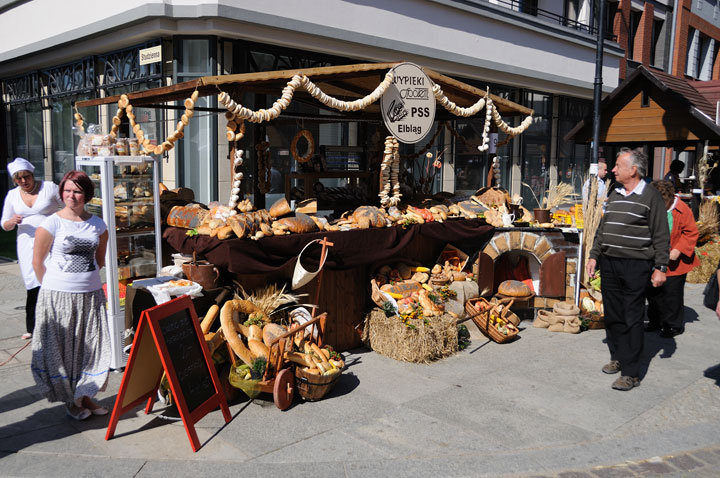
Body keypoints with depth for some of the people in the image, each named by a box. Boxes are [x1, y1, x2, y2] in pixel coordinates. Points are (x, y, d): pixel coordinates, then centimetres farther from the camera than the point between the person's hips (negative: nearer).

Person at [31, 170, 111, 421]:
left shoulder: (98, 225, 5)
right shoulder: (51, 223, -6)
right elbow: (37, 261, -1)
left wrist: (85, 278, 14)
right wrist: (54, 287, 3)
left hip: (91, 295, 3)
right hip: (58, 296, -3)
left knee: (91, 346, 7)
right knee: (62, 349, 5)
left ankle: (85, 396, 23)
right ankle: (72, 401, 19)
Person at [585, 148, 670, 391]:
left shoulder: (651, 196, -5)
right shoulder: (614, 195, 15)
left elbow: (661, 236, -6)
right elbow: (602, 228, 20)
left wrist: (660, 267, -10)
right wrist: (594, 255, 15)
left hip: (636, 266, -6)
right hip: (609, 263, 6)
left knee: (632, 319, -3)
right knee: (612, 315, 12)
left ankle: (631, 372, 3)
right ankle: (617, 357, 28)